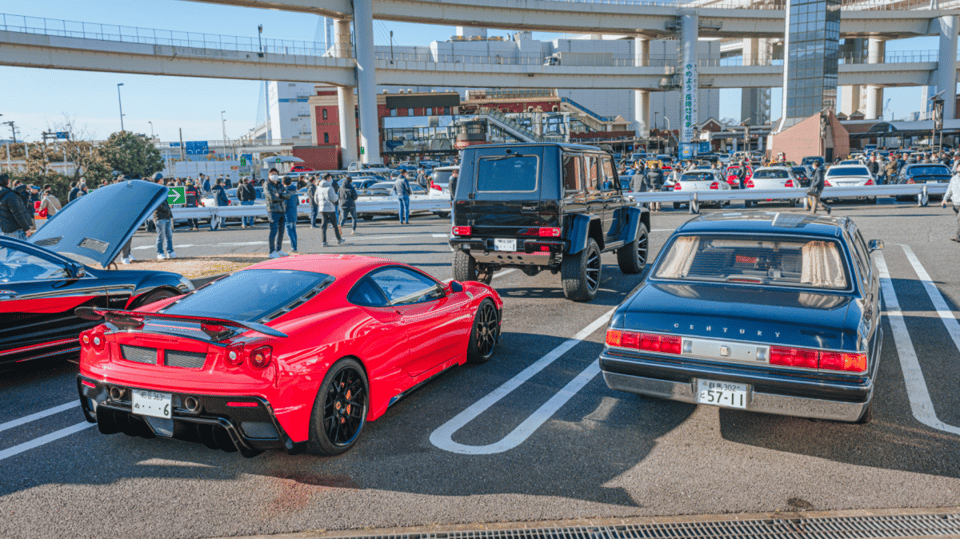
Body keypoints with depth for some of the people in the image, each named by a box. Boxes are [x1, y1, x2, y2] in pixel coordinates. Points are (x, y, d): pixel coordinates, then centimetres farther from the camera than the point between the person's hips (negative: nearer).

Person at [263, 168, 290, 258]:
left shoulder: (279, 184, 16)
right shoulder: (267, 185, -3)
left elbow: (288, 194, 2)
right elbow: (272, 197, -17)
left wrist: (280, 195, -15)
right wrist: (283, 198, -4)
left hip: (282, 210, 7)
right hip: (273, 210, -7)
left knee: (281, 231, 11)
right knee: (273, 231, -11)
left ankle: (278, 250, 21)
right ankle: (272, 252, -9)